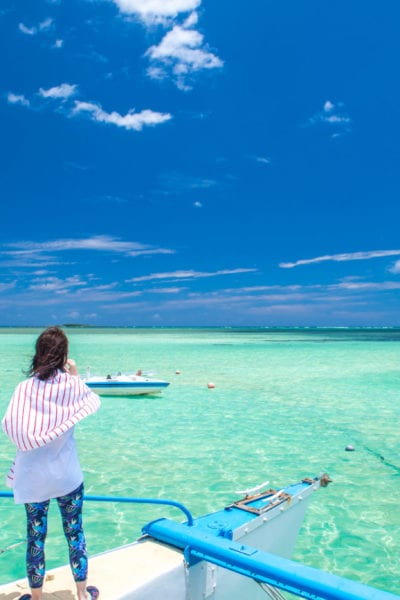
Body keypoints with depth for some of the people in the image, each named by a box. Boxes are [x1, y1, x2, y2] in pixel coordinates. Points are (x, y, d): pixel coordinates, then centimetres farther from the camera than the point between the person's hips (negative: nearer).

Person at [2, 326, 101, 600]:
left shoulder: (26, 388, -12)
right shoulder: (72, 385, -11)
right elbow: (94, 401, 8)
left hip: (33, 476, 0)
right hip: (68, 475, 0)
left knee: (36, 536, 14)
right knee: (75, 532, 15)